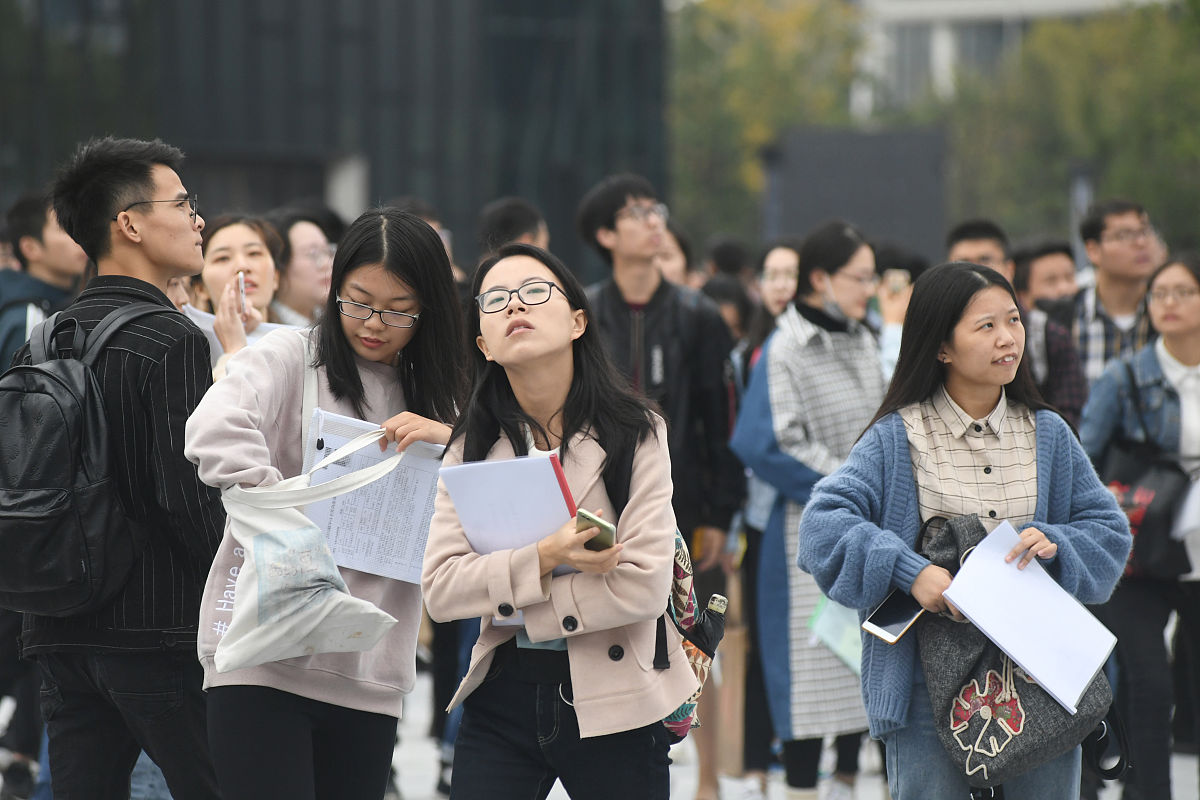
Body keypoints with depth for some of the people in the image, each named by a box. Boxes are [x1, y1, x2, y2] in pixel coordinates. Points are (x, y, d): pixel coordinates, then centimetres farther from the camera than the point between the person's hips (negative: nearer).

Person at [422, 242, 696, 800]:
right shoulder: (473, 445, 4)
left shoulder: (636, 432, -6)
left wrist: (512, 607, -11)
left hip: (614, 707, -2)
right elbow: (439, 587, -6)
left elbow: (644, 586, -15)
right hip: (502, 696, 3)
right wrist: (541, 561, -21)